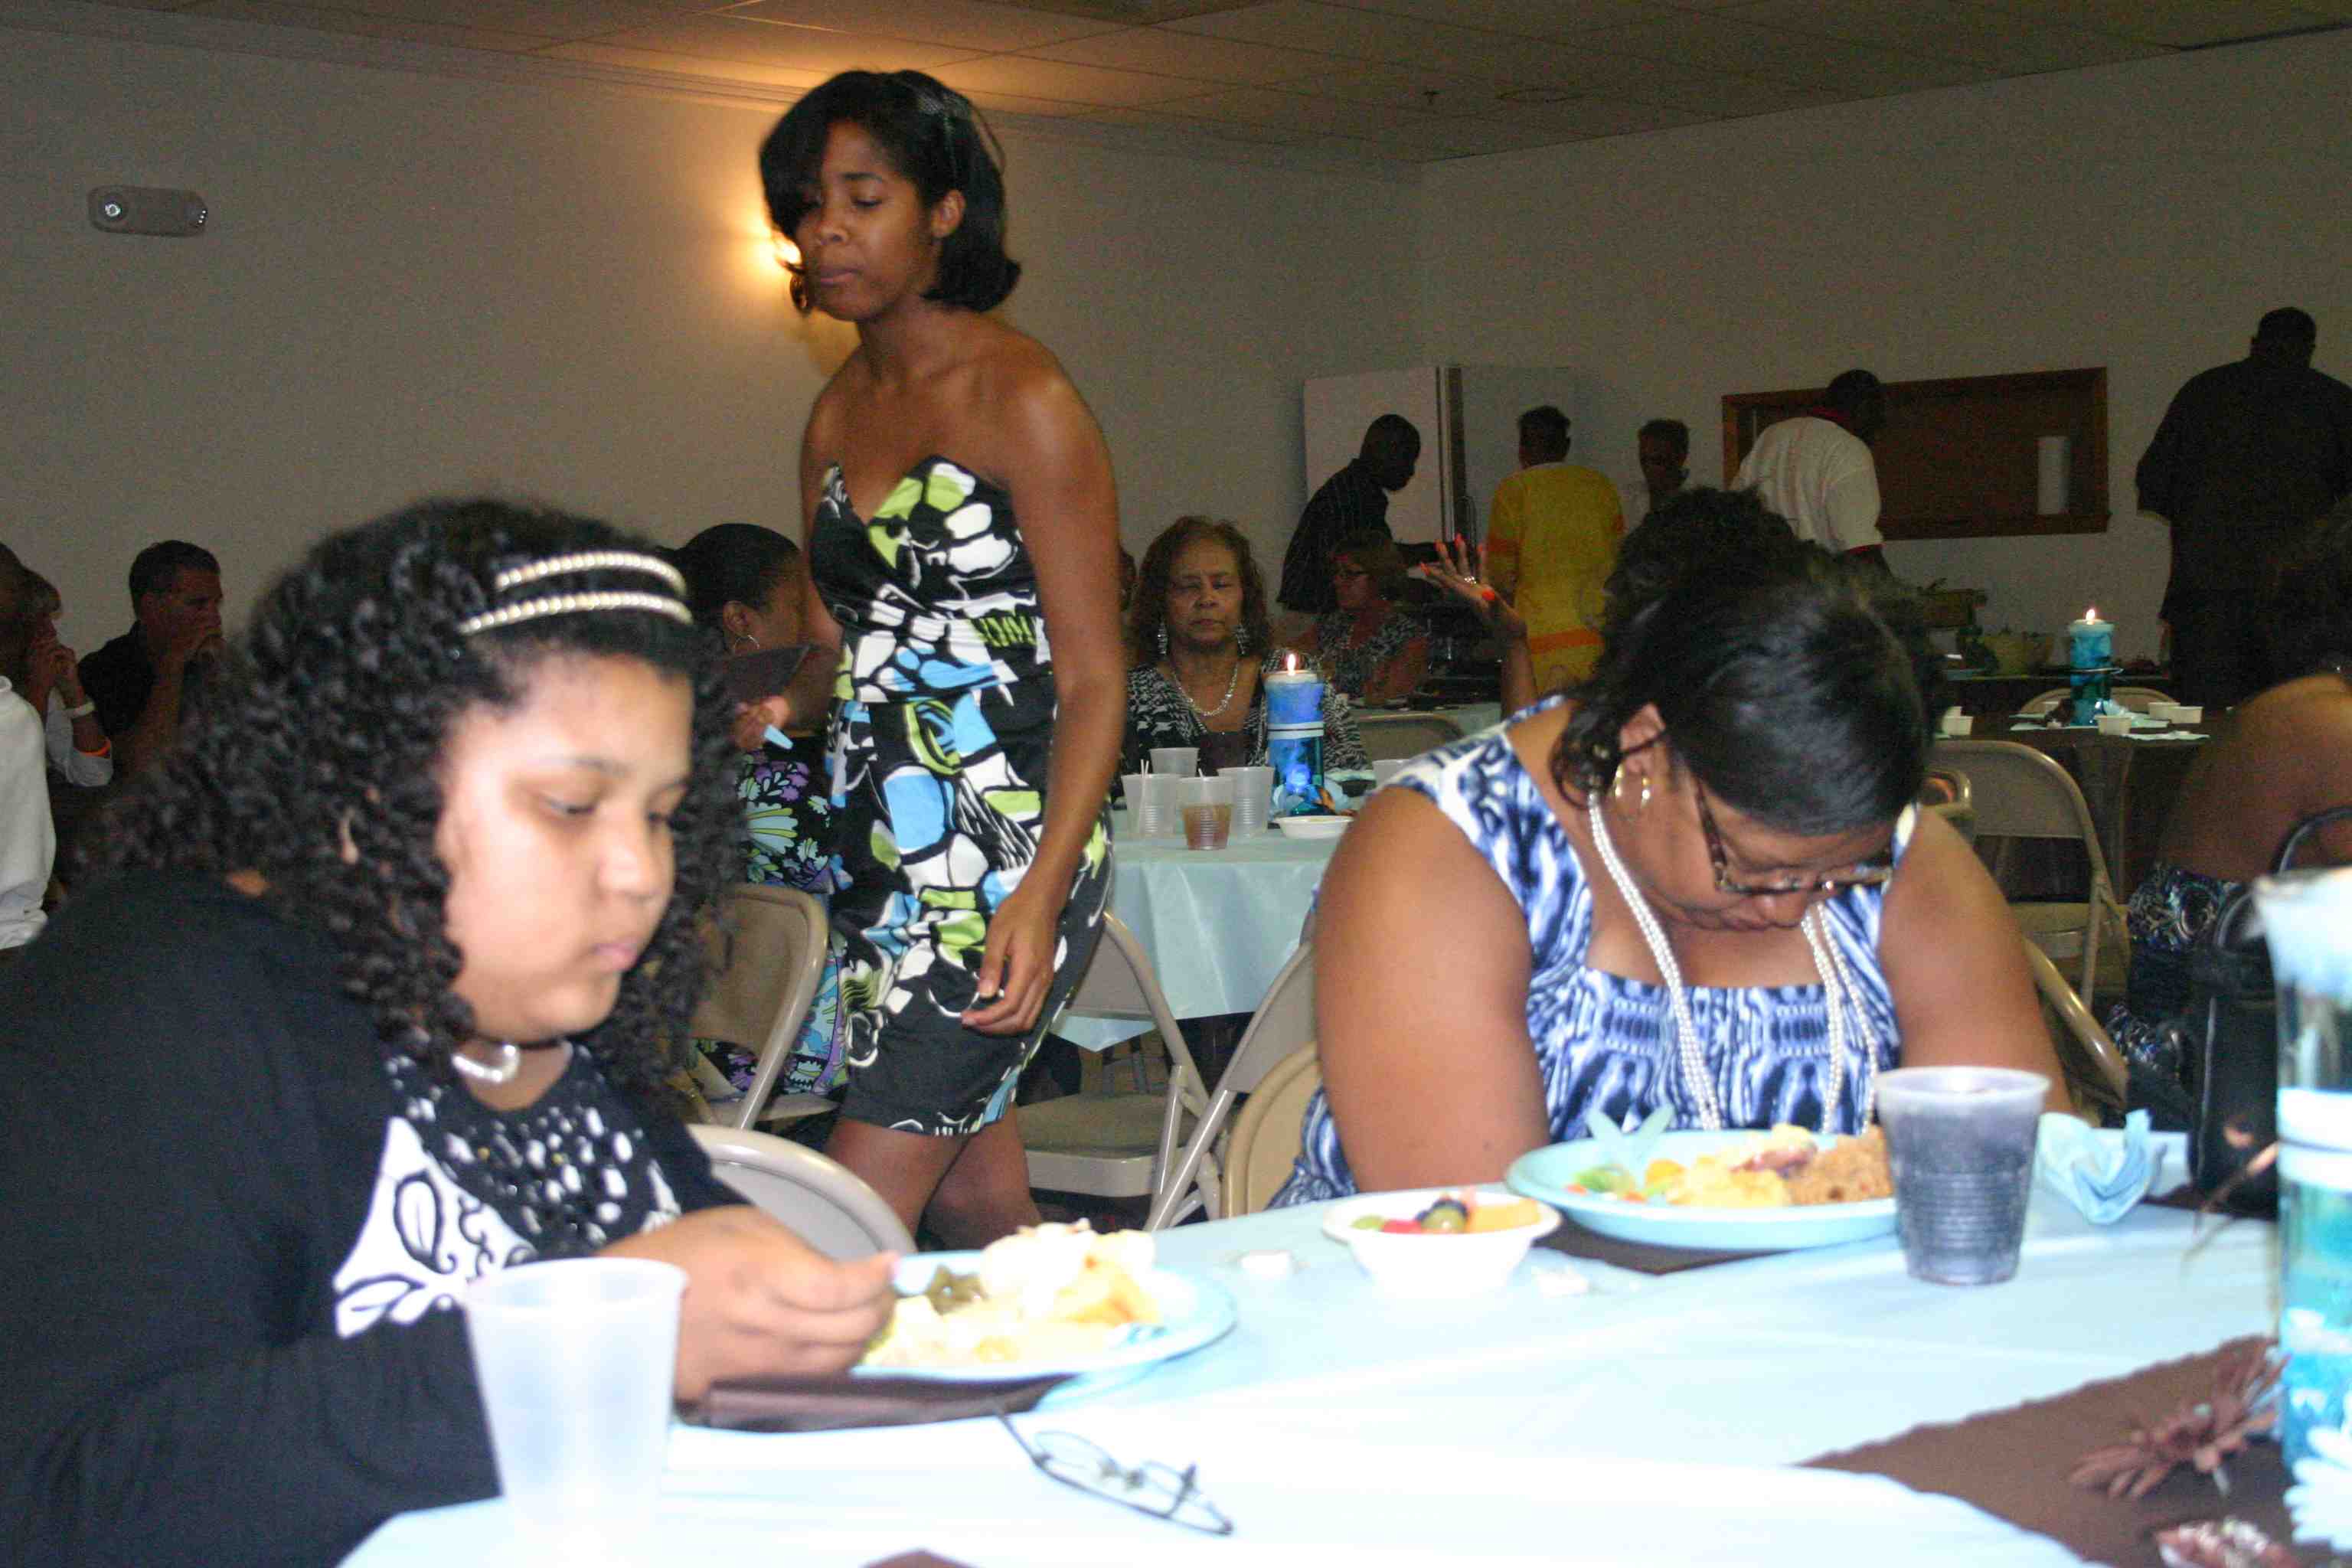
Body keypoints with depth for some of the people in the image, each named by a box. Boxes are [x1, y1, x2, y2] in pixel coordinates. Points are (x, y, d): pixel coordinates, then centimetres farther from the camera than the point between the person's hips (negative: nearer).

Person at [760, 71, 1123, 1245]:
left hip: (1009, 854, -7)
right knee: (974, 1200, 10)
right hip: (881, 850, 7)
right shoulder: (839, 410, 13)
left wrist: (1042, 895, -23)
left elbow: (1092, 680, -11)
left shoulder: (1022, 400, -8)